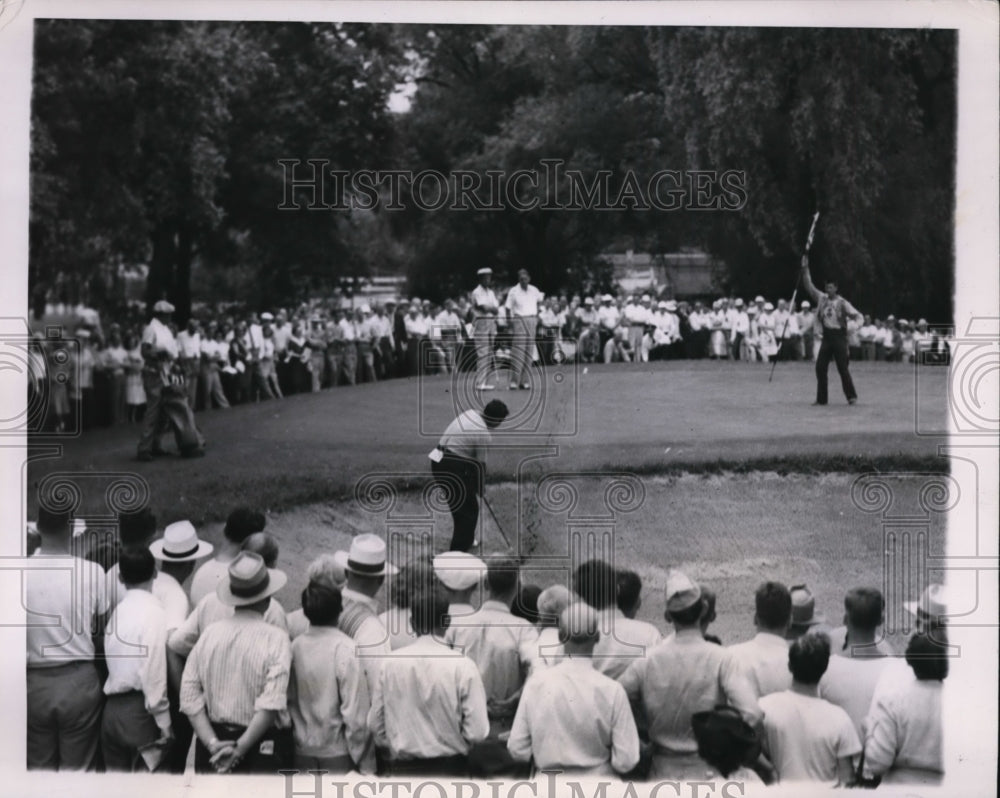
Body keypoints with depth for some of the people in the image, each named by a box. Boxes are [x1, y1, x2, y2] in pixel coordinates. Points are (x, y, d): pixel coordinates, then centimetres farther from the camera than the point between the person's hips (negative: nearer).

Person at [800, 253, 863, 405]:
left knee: (843, 368, -5)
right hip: (826, 336, 5)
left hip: (839, 336, -5)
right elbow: (809, 285, 6)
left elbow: (858, 315, -8)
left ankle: (852, 397, 3)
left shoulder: (842, 303, -6)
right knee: (820, 367, 1)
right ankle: (821, 398, 8)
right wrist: (805, 268, -4)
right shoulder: (821, 298, 7)